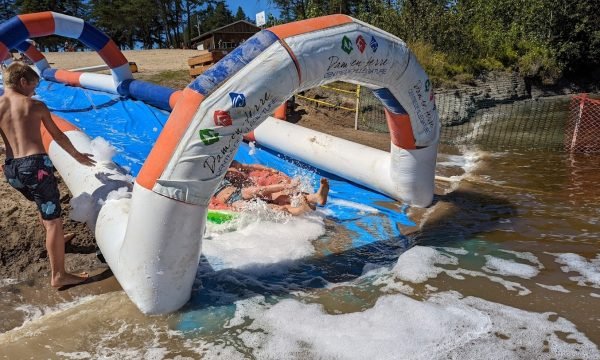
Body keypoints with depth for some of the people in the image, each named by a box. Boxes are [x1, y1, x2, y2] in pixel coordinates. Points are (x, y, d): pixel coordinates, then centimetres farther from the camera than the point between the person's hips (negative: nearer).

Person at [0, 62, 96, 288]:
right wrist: (77, 156, 23)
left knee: (43, 206, 32)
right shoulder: (36, 105, 3)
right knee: (53, 220, -3)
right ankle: (58, 276, -2)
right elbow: (58, 136, 9)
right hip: (35, 164, -5)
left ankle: (53, 241, 53)